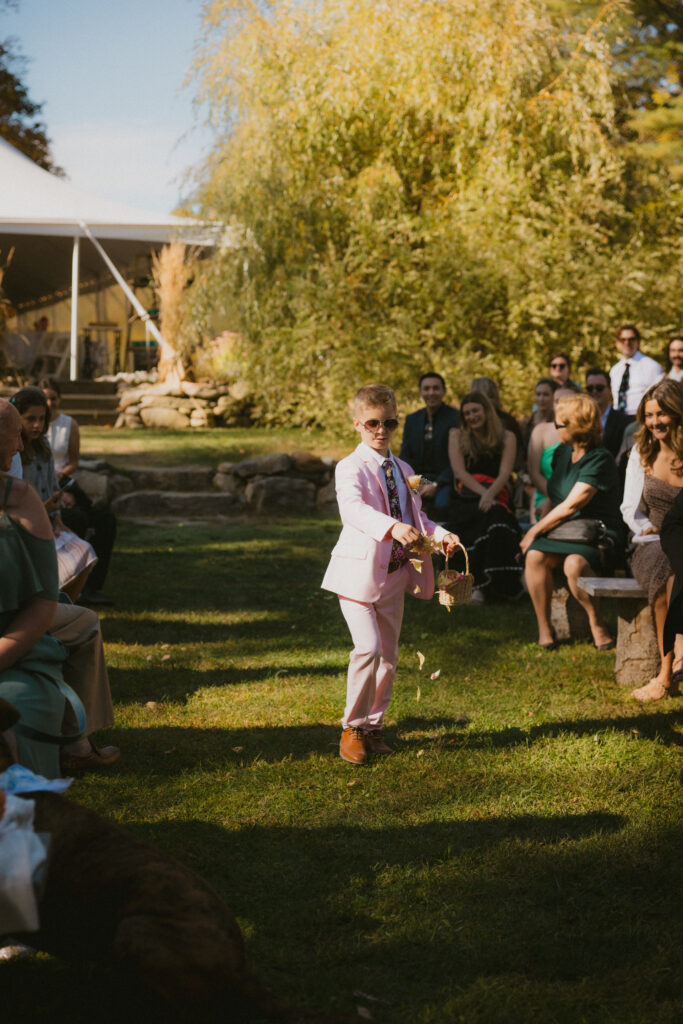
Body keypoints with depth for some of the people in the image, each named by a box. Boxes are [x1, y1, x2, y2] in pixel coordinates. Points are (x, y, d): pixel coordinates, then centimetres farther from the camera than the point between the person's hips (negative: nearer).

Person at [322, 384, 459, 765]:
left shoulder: (403, 470, 14)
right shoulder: (351, 468, -10)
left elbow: (416, 516, 17)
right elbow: (353, 509, -29)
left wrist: (441, 535, -4)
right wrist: (392, 527, -46)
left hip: (395, 574, 7)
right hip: (360, 572, -7)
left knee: (389, 654, 11)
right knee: (368, 647, -18)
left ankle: (373, 727, 25)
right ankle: (352, 728, -2)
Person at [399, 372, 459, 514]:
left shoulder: (456, 418, -1)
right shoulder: (412, 419, 15)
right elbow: (405, 455, 13)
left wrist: (436, 485, -16)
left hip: (444, 480, -4)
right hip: (416, 478, 4)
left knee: (442, 504, -36)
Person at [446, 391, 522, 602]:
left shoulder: (506, 437, 16)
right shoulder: (457, 436, 18)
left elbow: (504, 473, 4)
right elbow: (459, 471, 6)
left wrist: (490, 495, -16)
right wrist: (482, 493, -10)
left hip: (496, 496, 0)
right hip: (466, 496, 0)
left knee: (494, 513, -37)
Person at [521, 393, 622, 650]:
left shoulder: (600, 460, -13)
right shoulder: (562, 453, 13)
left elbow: (570, 506, -18)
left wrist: (534, 531, -12)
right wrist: (540, 527, 8)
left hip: (595, 534, -6)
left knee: (574, 563, -37)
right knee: (535, 555, -26)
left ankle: (596, 622, -15)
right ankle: (544, 628, -17)